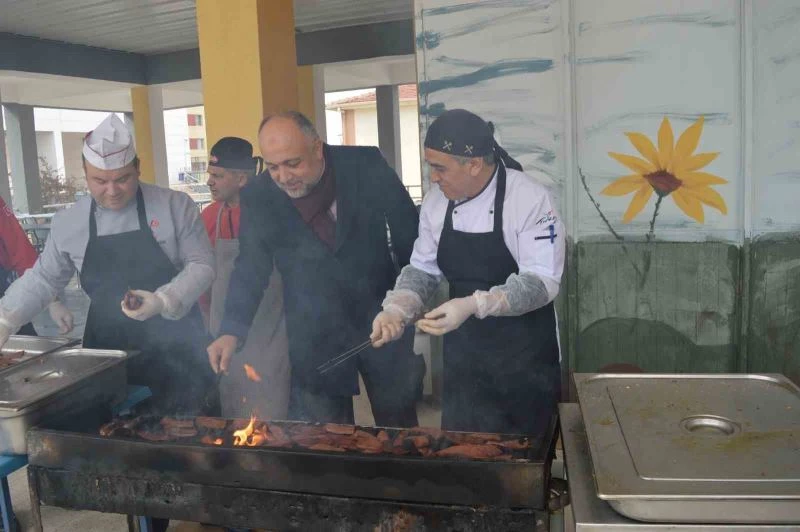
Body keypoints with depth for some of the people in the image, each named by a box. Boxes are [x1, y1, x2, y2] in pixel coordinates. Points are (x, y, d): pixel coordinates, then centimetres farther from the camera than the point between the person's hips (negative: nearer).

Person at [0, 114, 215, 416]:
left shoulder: (175, 206, -7)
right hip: (107, 351, 3)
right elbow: (43, 279, 14)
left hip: (174, 349, -2)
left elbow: (201, 264, -6)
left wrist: (164, 301, -21)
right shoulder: (67, 223, 2)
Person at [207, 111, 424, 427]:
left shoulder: (367, 166, -11)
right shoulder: (259, 197, -7)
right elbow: (251, 268, -1)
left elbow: (409, 232, 0)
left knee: (400, 428, 15)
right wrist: (232, 330, -13)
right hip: (315, 339, 1)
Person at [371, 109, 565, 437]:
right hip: (462, 354, 5)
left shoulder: (529, 199, -18)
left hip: (524, 356, -4)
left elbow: (542, 282, -22)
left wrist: (474, 304, -34)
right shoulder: (436, 202, 0)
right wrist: (396, 309, -11)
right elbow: (423, 269, 7)